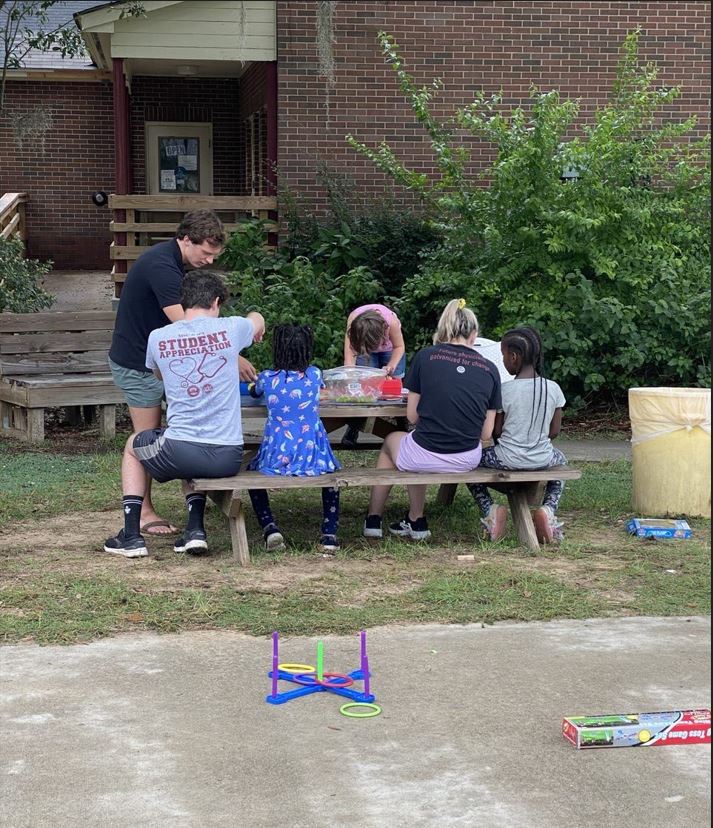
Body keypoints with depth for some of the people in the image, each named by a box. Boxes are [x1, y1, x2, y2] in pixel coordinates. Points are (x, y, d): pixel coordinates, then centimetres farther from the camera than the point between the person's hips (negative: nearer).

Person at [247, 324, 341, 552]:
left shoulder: (267, 378, 0)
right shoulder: (314, 375, 2)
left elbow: (254, 392, 25)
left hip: (276, 459, -1)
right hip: (313, 458, 1)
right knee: (330, 471, 34)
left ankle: (269, 528, 11)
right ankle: (329, 533, 20)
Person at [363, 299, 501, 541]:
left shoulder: (425, 357, -4)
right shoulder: (490, 369, 2)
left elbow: (412, 416, 1)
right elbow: (486, 433, 2)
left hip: (426, 457, -3)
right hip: (467, 461, 3)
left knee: (392, 441, 33)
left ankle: (373, 519, 41)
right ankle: (415, 522, 39)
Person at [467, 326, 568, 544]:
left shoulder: (505, 390, -13)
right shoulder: (553, 389, -4)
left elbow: (496, 432, -5)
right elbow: (554, 432, 3)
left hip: (508, 460, -3)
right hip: (542, 459, 3)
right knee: (560, 460, 37)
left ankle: (490, 510, 2)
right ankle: (548, 510, 11)